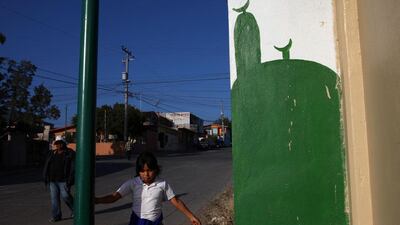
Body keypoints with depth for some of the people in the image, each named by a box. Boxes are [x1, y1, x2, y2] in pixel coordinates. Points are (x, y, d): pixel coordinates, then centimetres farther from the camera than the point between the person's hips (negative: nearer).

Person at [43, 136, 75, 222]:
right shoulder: (51, 154, 8)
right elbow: (46, 166, 11)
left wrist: (70, 179, -18)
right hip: (53, 179, 5)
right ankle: (56, 216, 8)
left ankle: (74, 209, 20)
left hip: (63, 179, -5)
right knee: (54, 197, 2)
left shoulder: (70, 153, -7)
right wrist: (45, 178, 4)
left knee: (65, 196, -4)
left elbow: (73, 167, -12)